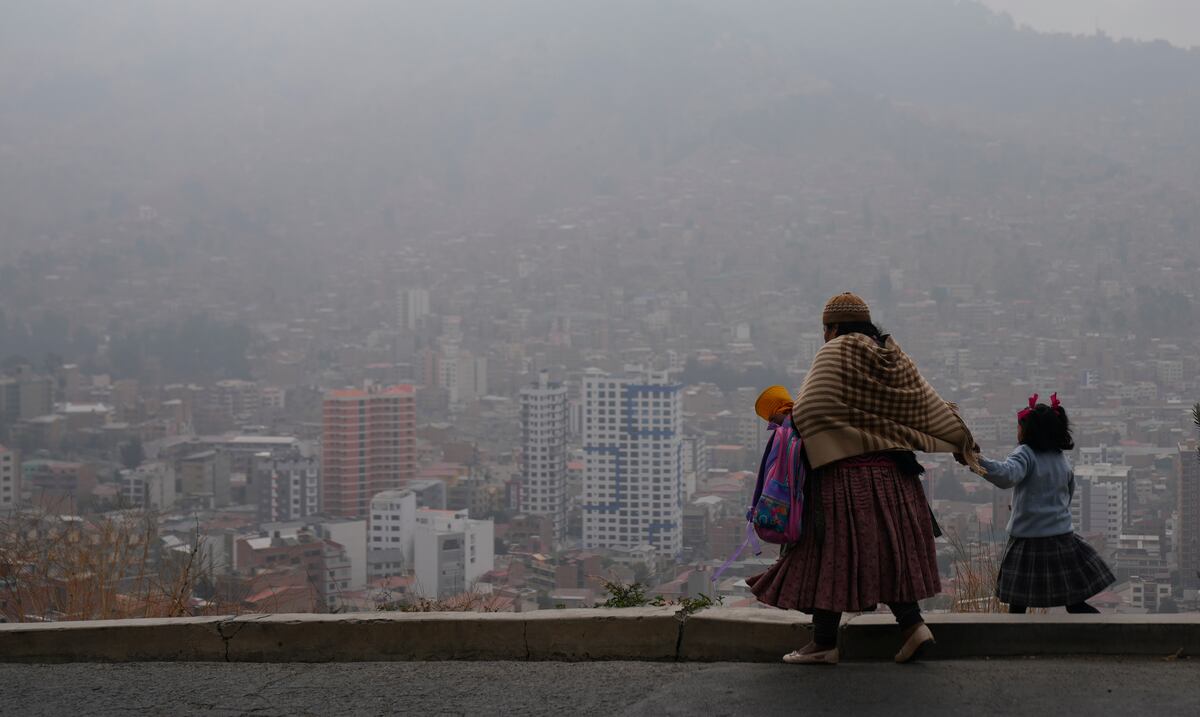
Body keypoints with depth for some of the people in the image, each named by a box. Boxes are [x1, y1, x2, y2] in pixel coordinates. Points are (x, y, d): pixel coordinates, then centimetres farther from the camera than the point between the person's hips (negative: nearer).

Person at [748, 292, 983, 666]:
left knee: (831, 552, -1)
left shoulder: (835, 353, -8)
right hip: (892, 476, 7)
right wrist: (964, 446, 23)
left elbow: (809, 410, -18)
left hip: (844, 474, -7)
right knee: (887, 549, 14)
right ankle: (912, 623, 3)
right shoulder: (896, 358, 10)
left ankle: (824, 642, 2)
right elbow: (932, 408, 14)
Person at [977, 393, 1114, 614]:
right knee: (1075, 604, 9)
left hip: (1028, 540, -5)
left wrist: (979, 462, -41)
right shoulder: (1062, 459, 10)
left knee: (1017, 603, 2)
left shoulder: (1026, 454, -10)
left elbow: (1007, 475, -31)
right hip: (1062, 537, 5)